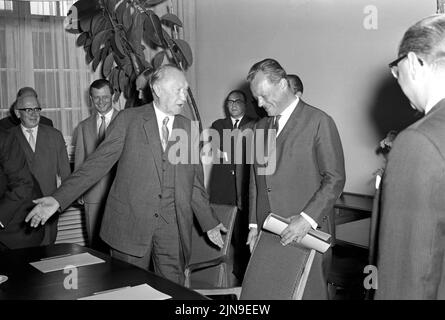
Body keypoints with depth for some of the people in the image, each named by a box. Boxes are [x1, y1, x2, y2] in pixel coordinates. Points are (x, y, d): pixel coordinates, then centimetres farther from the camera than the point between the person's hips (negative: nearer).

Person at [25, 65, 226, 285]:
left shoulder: (189, 128, 8)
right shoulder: (128, 119, -1)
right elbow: (99, 162, -3)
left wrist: (209, 223, 14)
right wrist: (58, 199, -9)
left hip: (173, 226, 2)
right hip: (129, 223, -2)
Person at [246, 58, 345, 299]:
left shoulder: (319, 122, -4)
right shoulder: (260, 127, 16)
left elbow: (335, 179, -7)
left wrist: (307, 218, -16)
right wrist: (254, 225, 10)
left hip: (307, 234, -5)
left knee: (308, 293, -1)